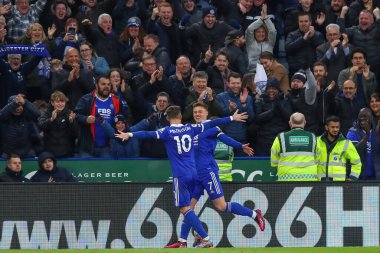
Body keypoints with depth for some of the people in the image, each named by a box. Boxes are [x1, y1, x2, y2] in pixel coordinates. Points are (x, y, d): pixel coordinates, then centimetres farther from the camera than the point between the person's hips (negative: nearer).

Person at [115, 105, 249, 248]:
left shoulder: (167, 132, -5)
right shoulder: (189, 128, 6)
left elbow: (150, 134, -17)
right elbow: (210, 124, 10)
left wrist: (130, 135, -21)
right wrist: (232, 118, 17)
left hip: (180, 176, -5)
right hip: (193, 173, 5)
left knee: (185, 208, -5)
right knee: (188, 207, 18)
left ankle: (205, 239, -14)